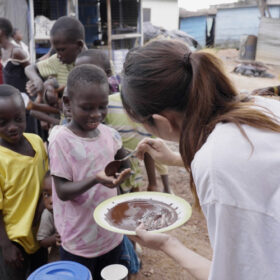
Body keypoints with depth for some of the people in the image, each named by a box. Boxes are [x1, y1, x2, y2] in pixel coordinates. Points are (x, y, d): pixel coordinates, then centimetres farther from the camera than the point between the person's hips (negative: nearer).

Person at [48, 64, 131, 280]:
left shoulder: (109, 134, -2)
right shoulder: (61, 140, -17)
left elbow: (125, 169, 10)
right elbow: (63, 191, -18)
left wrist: (120, 175, -12)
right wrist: (96, 179, -34)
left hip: (111, 235, 5)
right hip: (79, 241, -4)